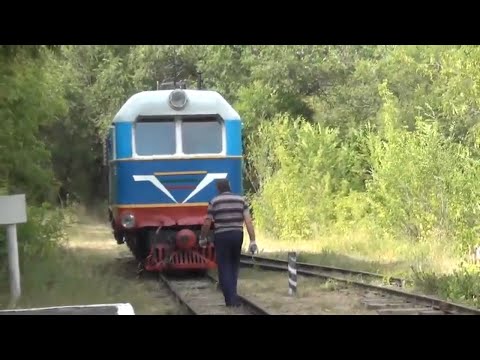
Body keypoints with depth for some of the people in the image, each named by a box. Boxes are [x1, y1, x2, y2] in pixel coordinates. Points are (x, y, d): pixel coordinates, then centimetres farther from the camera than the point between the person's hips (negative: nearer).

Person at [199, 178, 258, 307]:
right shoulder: (241, 200, 4)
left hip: (221, 237, -3)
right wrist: (253, 241, -5)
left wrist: (202, 238, 14)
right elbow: (248, 221, -4)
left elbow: (207, 223, -1)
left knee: (224, 268, 2)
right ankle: (232, 295, 25)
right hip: (237, 235, 3)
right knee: (234, 266, 20)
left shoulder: (214, 202, -3)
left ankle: (231, 299, -7)